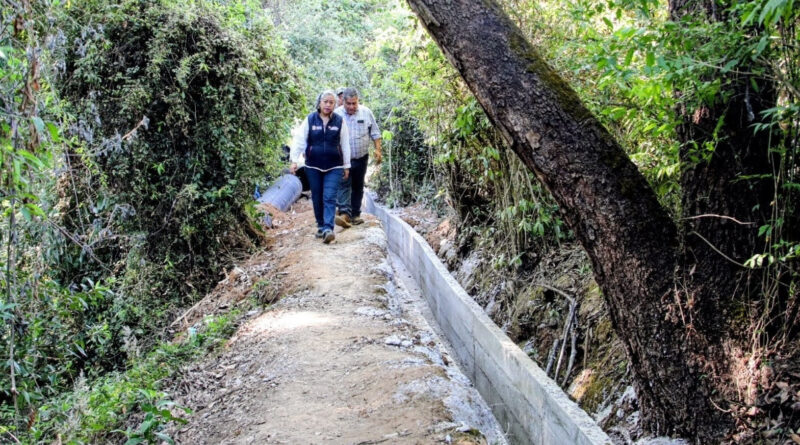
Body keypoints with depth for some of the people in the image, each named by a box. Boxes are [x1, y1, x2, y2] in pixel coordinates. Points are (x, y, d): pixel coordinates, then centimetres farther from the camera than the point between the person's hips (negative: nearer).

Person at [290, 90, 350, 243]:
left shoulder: (339, 121, 1)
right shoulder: (310, 120, 0)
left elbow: (345, 144, 7)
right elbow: (299, 140, 1)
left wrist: (347, 166, 9)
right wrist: (294, 160, -7)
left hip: (334, 167, -1)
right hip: (313, 167, 1)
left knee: (329, 198, -12)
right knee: (317, 199, 9)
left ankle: (328, 229, -18)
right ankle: (320, 226, 23)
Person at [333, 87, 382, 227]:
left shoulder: (366, 113, 1)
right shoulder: (336, 114, -6)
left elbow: (375, 133, 9)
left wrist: (377, 149, 2)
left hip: (361, 158, 3)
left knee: (358, 187, 10)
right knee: (344, 185, -16)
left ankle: (355, 214, 18)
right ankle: (344, 213, -28)